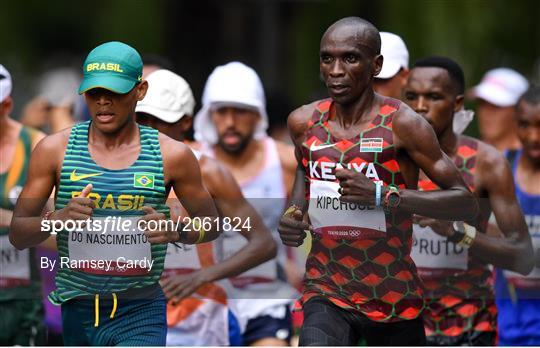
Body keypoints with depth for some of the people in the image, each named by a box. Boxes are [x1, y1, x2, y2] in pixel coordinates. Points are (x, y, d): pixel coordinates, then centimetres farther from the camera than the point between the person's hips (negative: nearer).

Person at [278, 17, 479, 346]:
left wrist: (382, 194, -26)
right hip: (327, 295, 2)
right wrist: (293, 213, 4)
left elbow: (466, 203, -14)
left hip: (394, 301, -2)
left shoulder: (402, 124, -12)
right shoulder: (304, 122, 2)